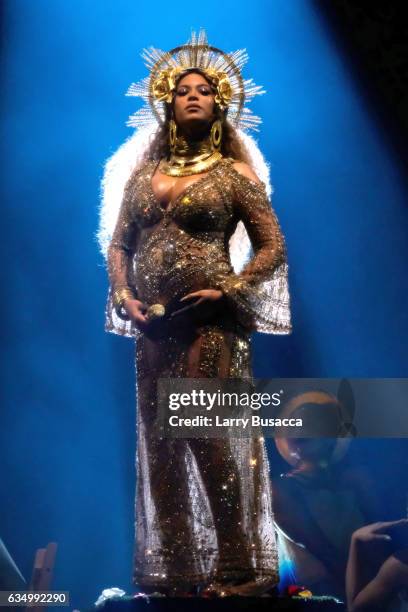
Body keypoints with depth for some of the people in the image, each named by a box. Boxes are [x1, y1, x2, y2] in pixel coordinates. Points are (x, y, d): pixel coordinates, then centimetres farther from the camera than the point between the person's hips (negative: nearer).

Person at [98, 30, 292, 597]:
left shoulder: (234, 174, 3)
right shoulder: (143, 173, 15)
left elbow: (272, 247, 1)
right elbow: (118, 243, 16)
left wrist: (228, 291, -11)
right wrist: (124, 295, -1)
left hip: (209, 325, -5)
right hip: (154, 325, 5)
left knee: (209, 442, -10)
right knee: (159, 446, 6)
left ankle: (237, 567, -1)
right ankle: (173, 567, 15)